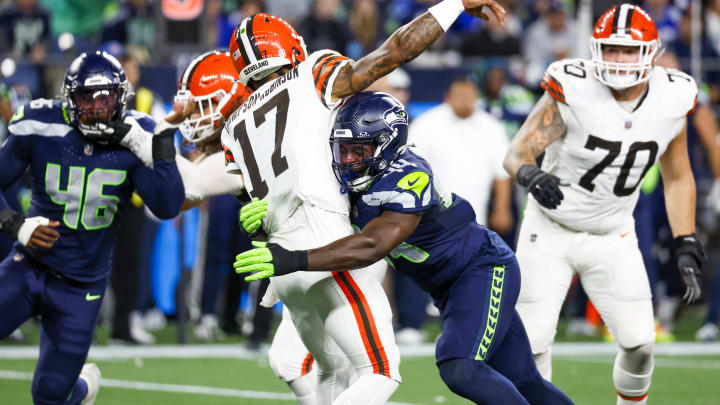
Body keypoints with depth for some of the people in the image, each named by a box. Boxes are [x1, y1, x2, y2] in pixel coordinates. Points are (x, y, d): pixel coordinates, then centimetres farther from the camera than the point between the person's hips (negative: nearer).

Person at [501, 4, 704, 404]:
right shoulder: (572, 92, -22)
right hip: (550, 233, -3)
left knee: (639, 342, -2)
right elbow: (518, 152, -25)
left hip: (613, 237, 3)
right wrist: (530, 174, -48)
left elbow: (678, 178, 6)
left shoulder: (671, 101, -9)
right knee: (533, 342, -6)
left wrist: (686, 247, 1)